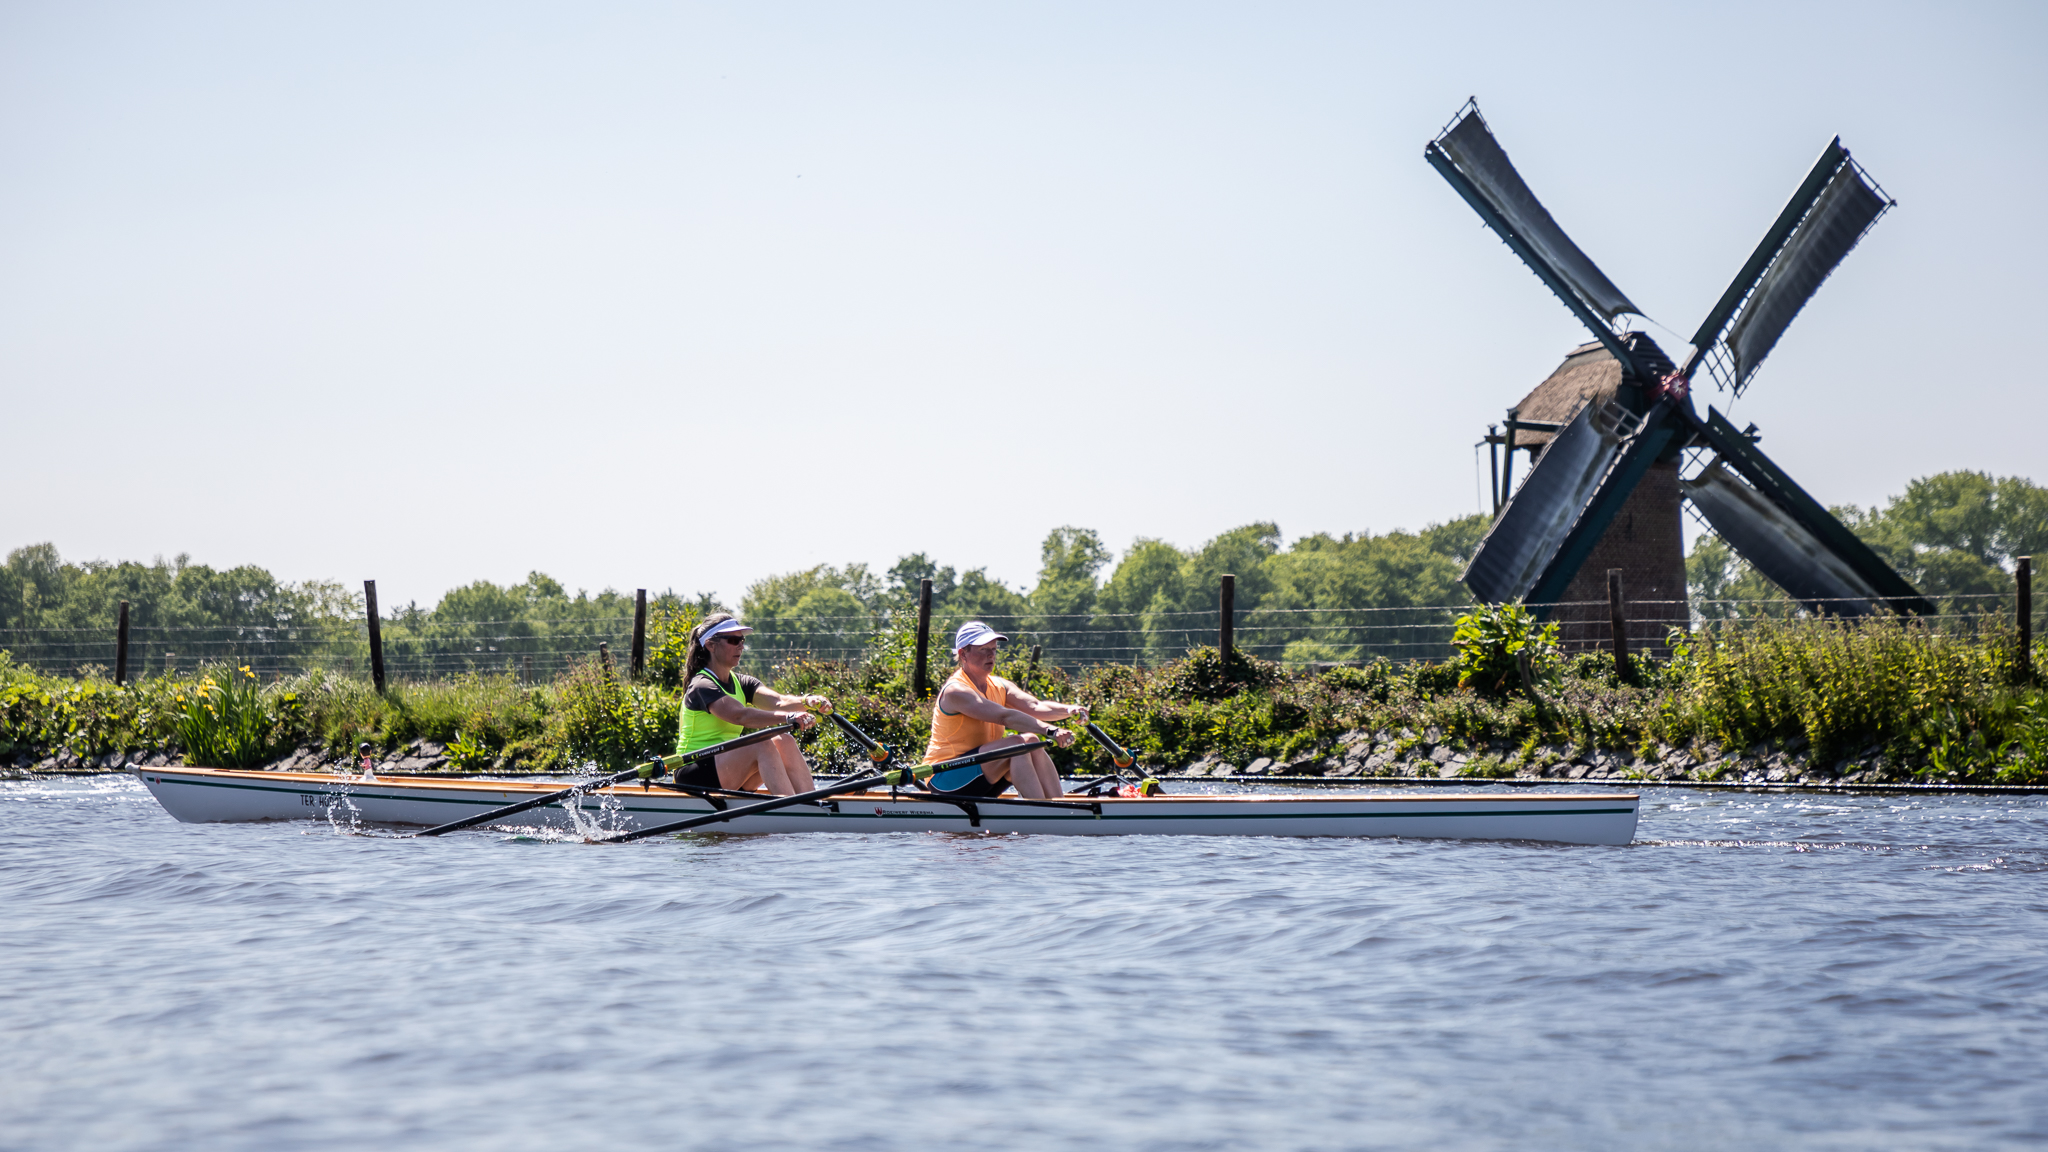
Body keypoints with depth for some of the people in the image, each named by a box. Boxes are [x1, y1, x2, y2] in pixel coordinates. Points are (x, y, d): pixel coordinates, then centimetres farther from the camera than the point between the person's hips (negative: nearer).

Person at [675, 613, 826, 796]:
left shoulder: (741, 683, 11)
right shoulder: (701, 686, -14)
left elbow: (778, 702, -8)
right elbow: (740, 715, -32)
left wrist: (806, 702, -30)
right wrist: (787, 718, -44)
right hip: (695, 775, -8)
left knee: (783, 742, -14)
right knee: (762, 745, -28)